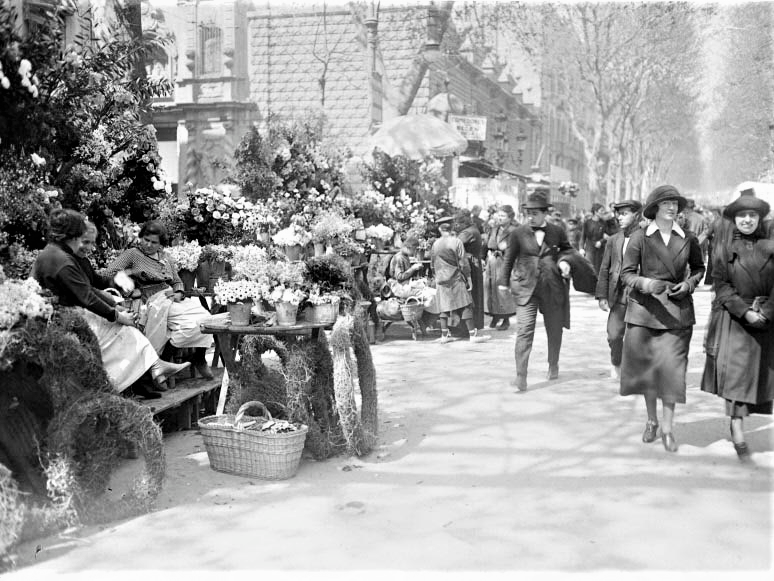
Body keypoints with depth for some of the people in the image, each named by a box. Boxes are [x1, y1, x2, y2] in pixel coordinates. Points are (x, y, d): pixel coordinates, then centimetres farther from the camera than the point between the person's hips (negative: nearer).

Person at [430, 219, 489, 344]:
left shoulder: (435, 244, 3)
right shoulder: (456, 242, -8)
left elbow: (433, 265, 11)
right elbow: (463, 263, -9)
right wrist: (468, 277, -2)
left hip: (441, 281, 4)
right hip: (456, 279, -4)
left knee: (444, 307, 9)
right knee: (465, 306, 0)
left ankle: (444, 335, 10)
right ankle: (473, 334, 0)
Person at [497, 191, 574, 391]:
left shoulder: (557, 232, 3)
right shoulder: (518, 233, 0)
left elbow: (567, 249, 19)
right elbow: (509, 258, 9)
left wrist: (564, 260, -2)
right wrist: (503, 281, 8)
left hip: (552, 289, 2)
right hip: (525, 289, -2)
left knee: (554, 330, 15)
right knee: (524, 331, -12)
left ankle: (553, 365, 40)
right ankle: (521, 376, -12)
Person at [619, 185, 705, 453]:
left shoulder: (688, 240, 1)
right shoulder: (639, 237, -5)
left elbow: (699, 268, 16)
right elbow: (626, 272, -4)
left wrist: (688, 284, -3)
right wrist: (645, 283, -23)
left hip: (677, 311, 1)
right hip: (644, 308, 0)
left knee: (672, 367, -5)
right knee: (646, 366, 8)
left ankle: (667, 428, 8)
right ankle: (651, 420, 30)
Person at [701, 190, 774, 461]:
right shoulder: (724, 247, 1)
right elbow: (721, 284, -5)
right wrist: (745, 311, -15)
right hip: (732, 317, -3)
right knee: (736, 369, -10)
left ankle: (737, 420, 24)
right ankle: (738, 434, -9)